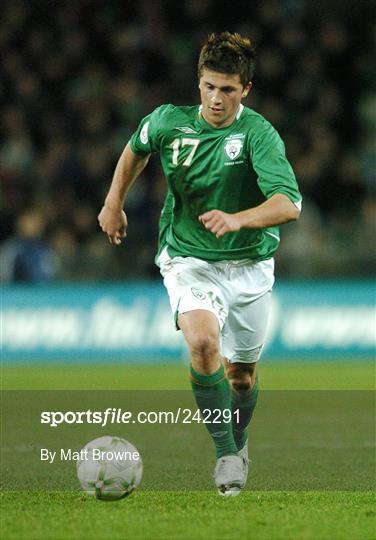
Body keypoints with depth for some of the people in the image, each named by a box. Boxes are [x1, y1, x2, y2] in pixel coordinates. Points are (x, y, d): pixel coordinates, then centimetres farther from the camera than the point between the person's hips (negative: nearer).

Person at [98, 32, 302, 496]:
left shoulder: (258, 134, -19)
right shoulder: (168, 122, -8)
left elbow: (289, 204, -32)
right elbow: (136, 149, 17)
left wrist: (237, 220, -47)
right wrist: (114, 202, 19)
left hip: (249, 265, 0)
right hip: (188, 261, 0)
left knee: (241, 375, 12)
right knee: (202, 341, -29)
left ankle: (239, 440, 46)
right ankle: (226, 454, -18)